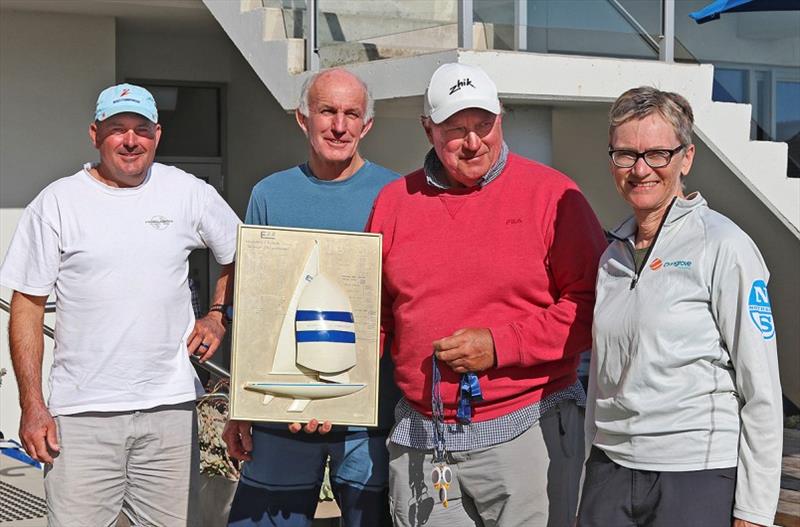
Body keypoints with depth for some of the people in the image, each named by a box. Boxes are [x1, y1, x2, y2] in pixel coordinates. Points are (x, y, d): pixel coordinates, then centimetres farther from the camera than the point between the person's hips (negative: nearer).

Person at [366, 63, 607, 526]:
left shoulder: (551, 195, -5)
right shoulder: (395, 202, 9)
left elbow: (590, 303, -9)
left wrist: (500, 345, -16)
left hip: (527, 434, -4)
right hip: (419, 444, 4)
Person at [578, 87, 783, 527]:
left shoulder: (723, 248, -8)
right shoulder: (614, 256, 11)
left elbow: (760, 390, -10)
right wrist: (592, 485, 16)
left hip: (699, 475, -5)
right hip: (611, 470, 5)